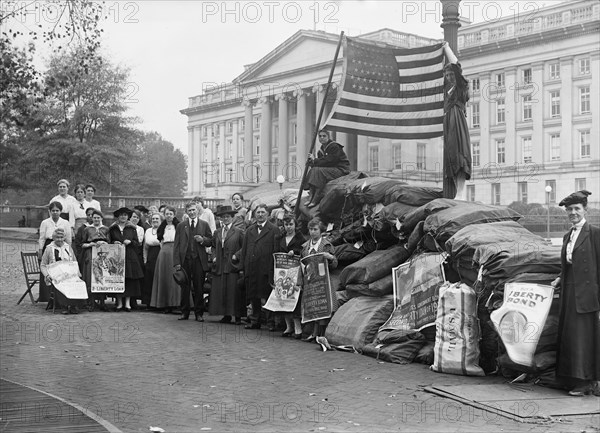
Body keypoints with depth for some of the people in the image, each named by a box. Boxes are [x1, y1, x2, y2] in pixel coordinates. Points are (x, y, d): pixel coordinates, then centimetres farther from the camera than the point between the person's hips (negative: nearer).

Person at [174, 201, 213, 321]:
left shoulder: (204, 224, 7)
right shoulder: (181, 226, 8)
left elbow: (211, 241, 9)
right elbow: (176, 245, 4)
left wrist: (202, 239, -13)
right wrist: (177, 262, -4)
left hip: (199, 261, -1)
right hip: (185, 260, 1)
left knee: (199, 288, 2)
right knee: (185, 287, 4)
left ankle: (199, 313, 10)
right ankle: (184, 312, 14)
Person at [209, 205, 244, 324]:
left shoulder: (238, 232, 1)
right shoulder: (217, 232, 15)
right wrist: (214, 256, 10)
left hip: (233, 265, -4)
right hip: (220, 266, 4)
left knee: (234, 291, -6)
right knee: (220, 291, 2)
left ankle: (237, 316, -1)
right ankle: (226, 315, 8)